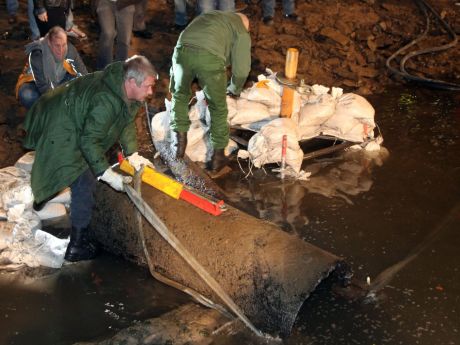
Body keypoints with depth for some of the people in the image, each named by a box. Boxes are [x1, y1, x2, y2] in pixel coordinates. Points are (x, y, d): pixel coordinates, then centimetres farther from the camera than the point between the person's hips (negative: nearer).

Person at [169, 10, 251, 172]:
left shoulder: (209, 15, 38)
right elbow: (241, 69, 17)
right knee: (218, 107, 15)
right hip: (209, 56, -4)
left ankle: (180, 140, 27)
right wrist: (234, 90, 38)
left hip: (182, 50, 4)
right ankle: (218, 155, 23)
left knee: (180, 94, 30)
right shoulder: (241, 31, 23)